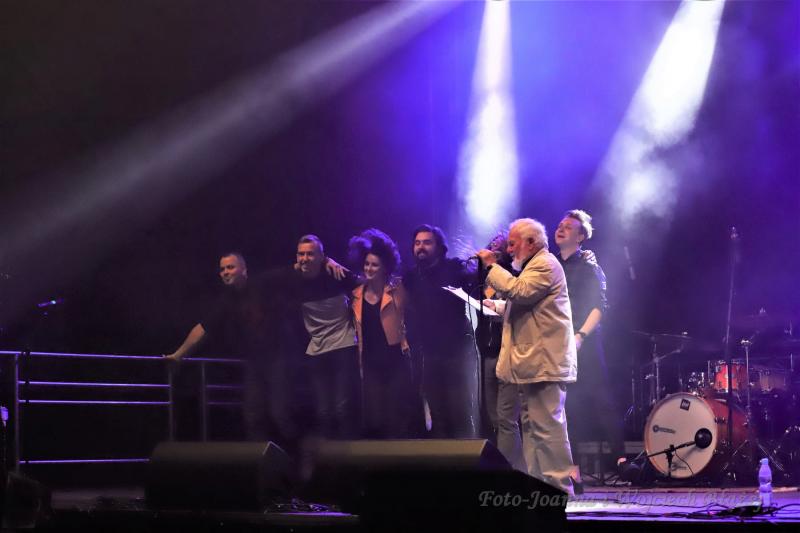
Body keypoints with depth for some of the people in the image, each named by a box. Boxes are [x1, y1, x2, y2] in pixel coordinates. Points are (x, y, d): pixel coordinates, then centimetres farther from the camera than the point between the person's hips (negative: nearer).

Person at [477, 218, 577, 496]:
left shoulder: (545, 264, -9)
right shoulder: (536, 265, 25)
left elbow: (518, 291, -23)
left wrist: (492, 266, -13)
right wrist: (495, 306, 23)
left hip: (544, 362, -11)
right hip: (535, 363, 11)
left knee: (547, 426, -11)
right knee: (532, 426, 11)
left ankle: (559, 487, -10)